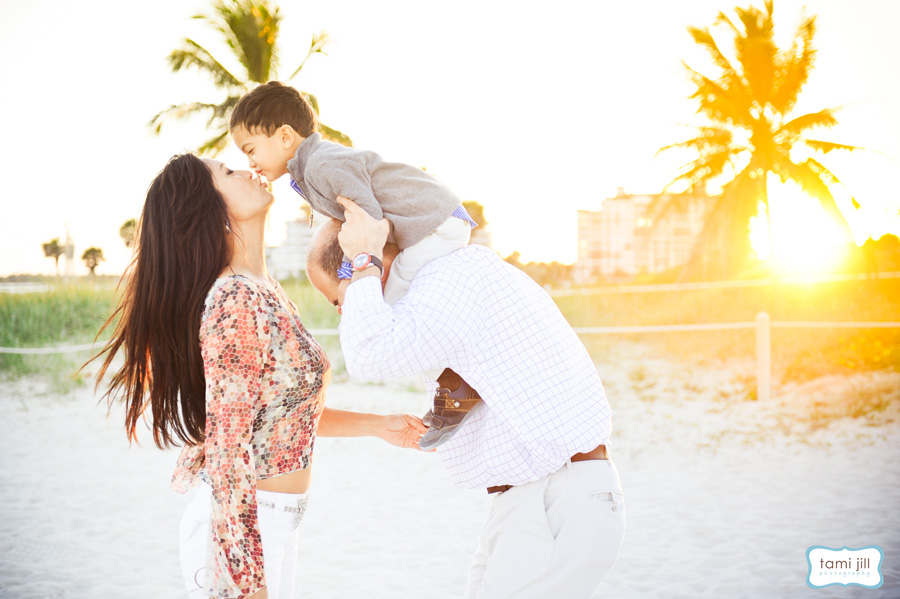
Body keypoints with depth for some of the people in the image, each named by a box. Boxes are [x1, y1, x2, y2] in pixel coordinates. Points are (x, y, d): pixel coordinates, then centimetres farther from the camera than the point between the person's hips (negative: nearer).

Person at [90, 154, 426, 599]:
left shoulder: (263, 292, 8)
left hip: (266, 524, 9)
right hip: (240, 532, -9)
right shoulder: (234, 301, -21)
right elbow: (227, 453, -23)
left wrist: (378, 425, 18)